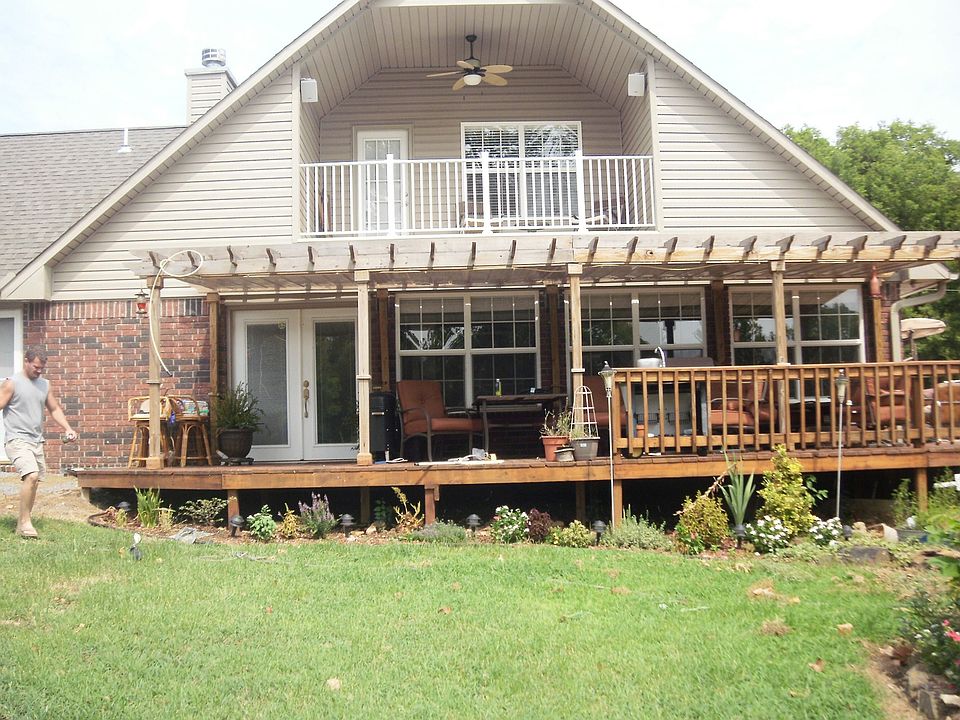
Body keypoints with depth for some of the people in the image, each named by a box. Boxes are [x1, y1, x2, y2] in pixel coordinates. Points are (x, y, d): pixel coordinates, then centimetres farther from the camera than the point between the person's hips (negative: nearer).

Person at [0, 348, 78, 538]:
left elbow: (54, 409, 20)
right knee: (31, 476, -23)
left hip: (37, 441, 7)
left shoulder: (45, 384, 13)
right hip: (18, 440, -7)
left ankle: (22, 522, 20)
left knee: (33, 480, 9)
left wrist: (67, 429, 7)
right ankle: (25, 522, -13)